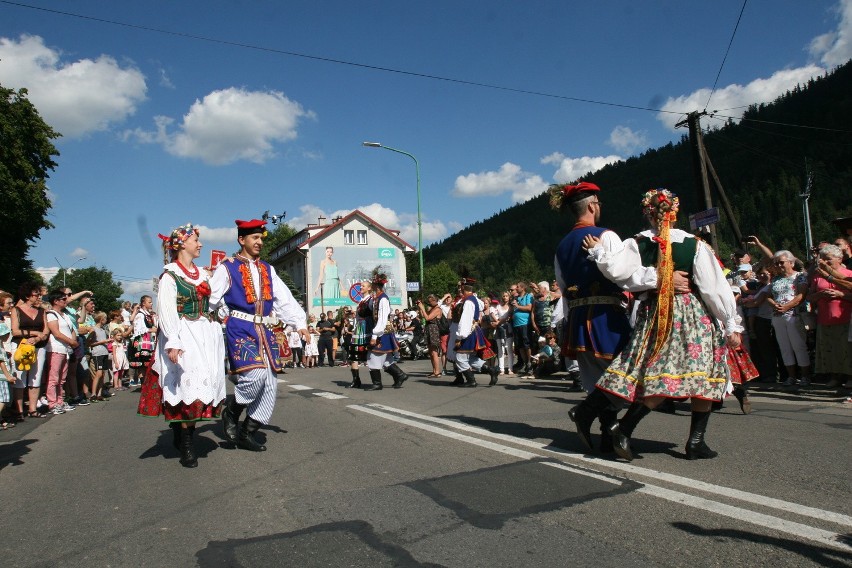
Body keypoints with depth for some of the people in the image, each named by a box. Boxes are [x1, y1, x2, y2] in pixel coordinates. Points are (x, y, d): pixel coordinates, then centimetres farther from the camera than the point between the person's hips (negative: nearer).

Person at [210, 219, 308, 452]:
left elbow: (285, 299, 10)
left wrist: (300, 323, 1)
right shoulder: (227, 268, 0)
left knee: (269, 384, 3)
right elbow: (211, 300, 0)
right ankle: (231, 412, 6)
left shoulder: (267, 269, 15)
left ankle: (248, 433, 16)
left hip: (264, 331, 6)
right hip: (240, 330, -6)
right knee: (256, 375, -23)